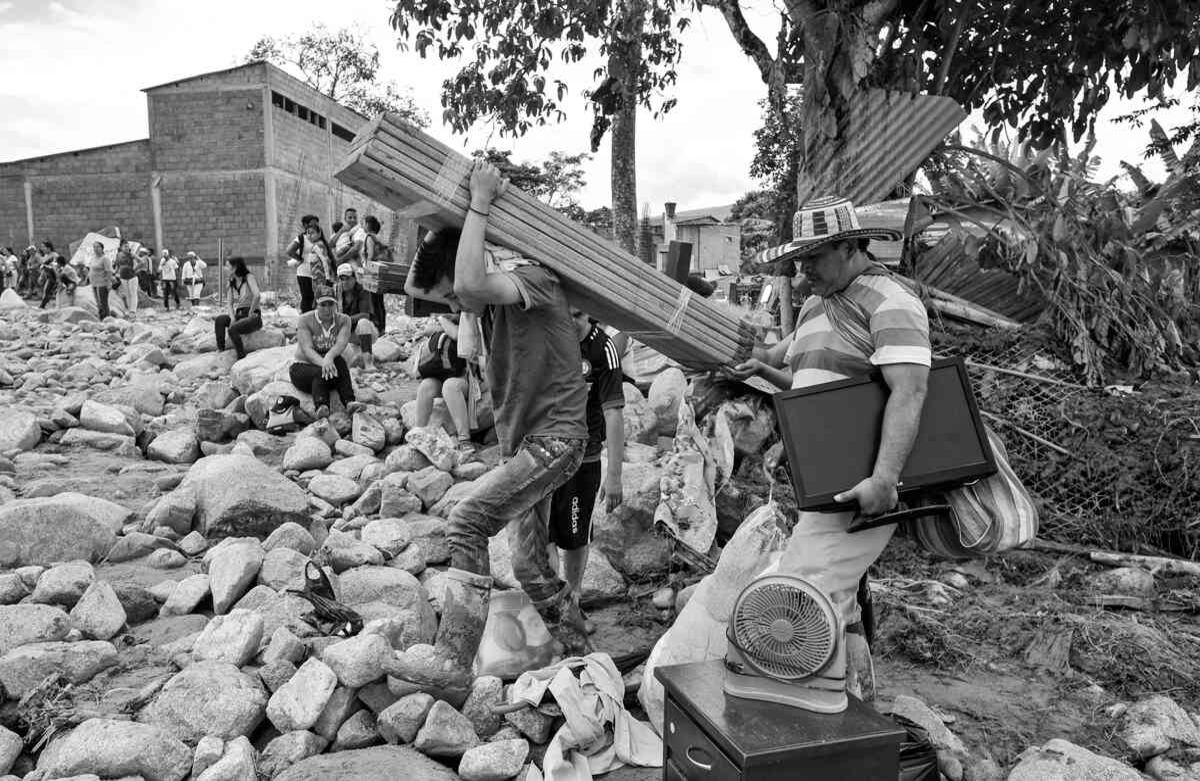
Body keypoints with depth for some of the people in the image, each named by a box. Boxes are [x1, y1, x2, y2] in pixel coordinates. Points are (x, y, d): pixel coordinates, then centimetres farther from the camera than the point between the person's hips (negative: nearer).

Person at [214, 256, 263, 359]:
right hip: (239, 315, 7)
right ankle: (220, 350, -16)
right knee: (219, 320, -17)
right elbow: (230, 304, 9)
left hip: (253, 318, -7)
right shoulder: (232, 283, 12)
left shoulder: (249, 277, -9)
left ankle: (242, 357, -20)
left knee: (232, 329, -30)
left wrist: (250, 313, -19)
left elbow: (256, 295, -26)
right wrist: (232, 318, -9)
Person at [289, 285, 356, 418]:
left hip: (332, 365, 2)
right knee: (320, 373, -36)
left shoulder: (343, 320, 0)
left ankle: (350, 402, -44)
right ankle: (321, 407, -55)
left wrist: (329, 356, -42)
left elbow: (341, 343, -19)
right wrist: (323, 363, -40)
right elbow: (307, 349, -19)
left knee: (338, 360, -32)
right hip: (303, 367, -2)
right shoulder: (305, 320, -7)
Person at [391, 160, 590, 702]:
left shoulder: (533, 278, -17)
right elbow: (413, 287, 16)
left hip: (553, 439, -10)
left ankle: (452, 665, -20)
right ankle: (579, 657, 29)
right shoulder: (492, 296, 9)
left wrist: (479, 204, -26)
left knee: (467, 525, -23)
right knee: (530, 565, 14)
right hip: (522, 443, 10)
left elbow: (469, 283, -37)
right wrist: (439, 224, 4)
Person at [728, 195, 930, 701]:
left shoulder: (890, 304, -11)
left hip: (860, 484, -9)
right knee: (836, 594, 17)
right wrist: (762, 368, 11)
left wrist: (884, 479, -34)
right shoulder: (815, 308, 18)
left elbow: (908, 392, -24)